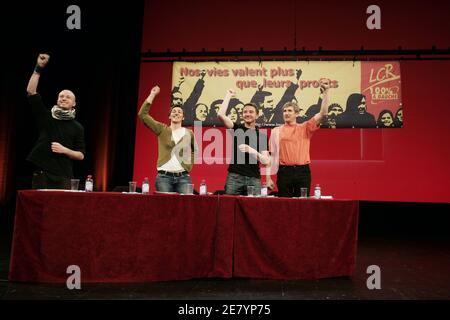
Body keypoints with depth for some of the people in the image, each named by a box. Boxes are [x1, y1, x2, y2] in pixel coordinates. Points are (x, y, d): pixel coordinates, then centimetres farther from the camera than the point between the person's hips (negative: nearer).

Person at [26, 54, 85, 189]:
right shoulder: (46, 116, 7)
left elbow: (81, 155, 5)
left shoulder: (77, 127, 6)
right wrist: (38, 68, -9)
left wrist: (64, 150, -13)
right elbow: (31, 92, -3)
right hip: (41, 174, 1)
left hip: (63, 176, 0)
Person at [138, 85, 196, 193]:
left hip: (183, 177, 1)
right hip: (164, 177, -1)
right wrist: (152, 95, -3)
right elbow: (142, 115, -4)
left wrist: (189, 164, 11)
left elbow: (196, 150, 25)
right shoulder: (162, 129, 5)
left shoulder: (189, 133, 8)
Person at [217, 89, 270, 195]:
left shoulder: (262, 135, 10)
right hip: (234, 176, 0)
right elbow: (220, 115, -6)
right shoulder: (236, 128, 10)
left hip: (254, 178, 1)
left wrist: (252, 151, -16)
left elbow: (266, 161, 1)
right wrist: (228, 95, 3)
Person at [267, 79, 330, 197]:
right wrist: (268, 178, 0)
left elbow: (322, 113, -1)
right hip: (284, 171, 0)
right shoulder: (276, 131, 7)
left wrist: (325, 92, -8)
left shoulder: (305, 128, 8)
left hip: (302, 171, 1)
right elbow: (271, 156, 5)